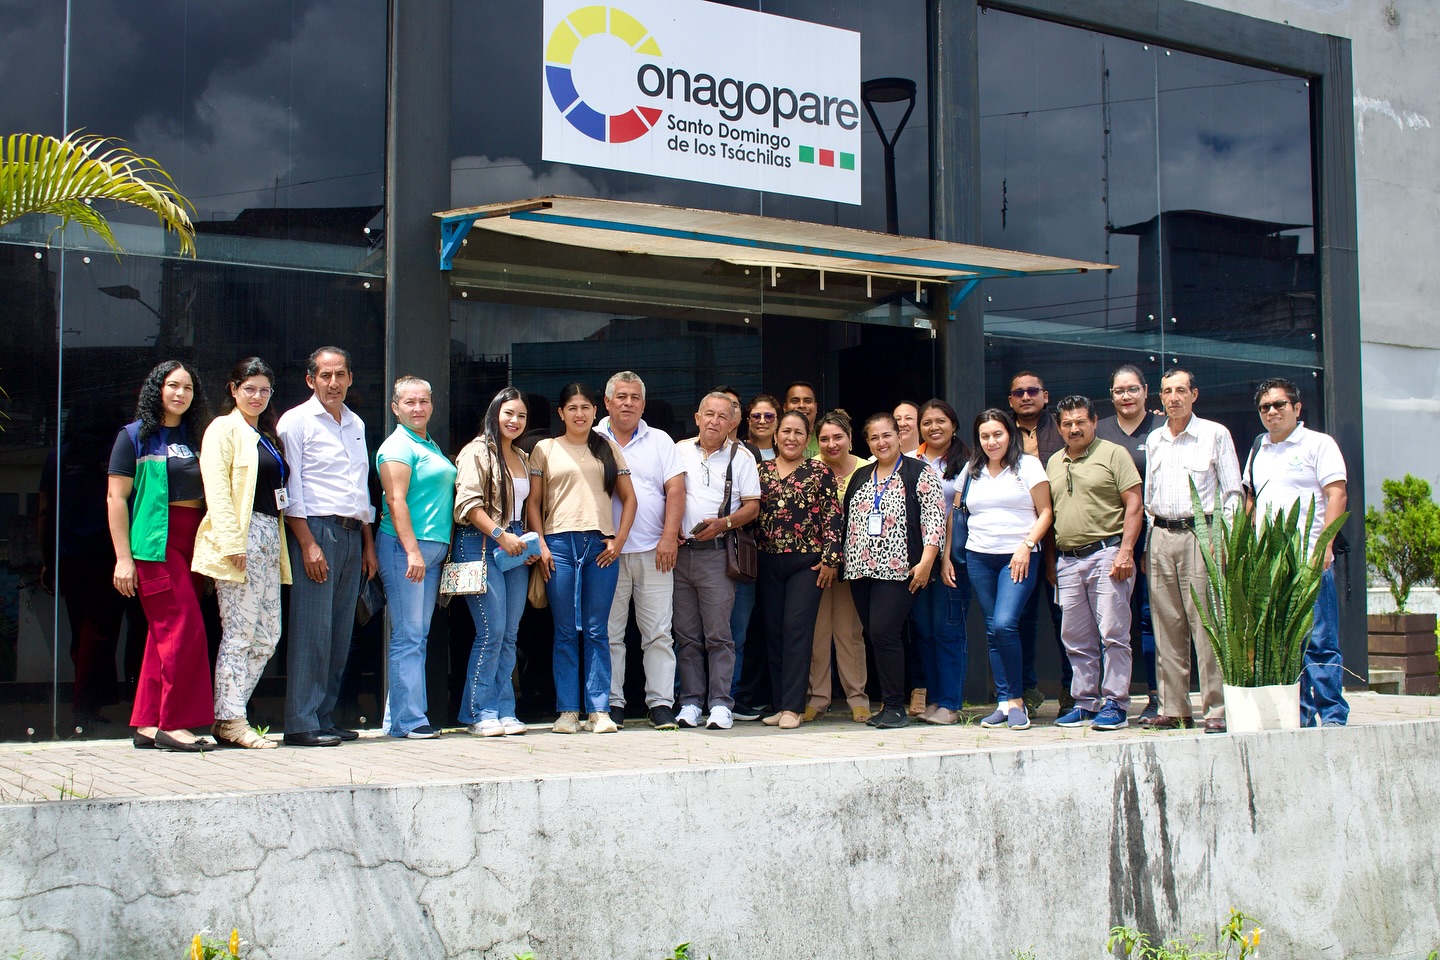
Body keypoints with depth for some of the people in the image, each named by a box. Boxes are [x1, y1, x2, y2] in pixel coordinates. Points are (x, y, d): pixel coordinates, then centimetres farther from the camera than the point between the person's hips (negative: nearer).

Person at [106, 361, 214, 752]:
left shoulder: (194, 438, 16)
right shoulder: (135, 436, 0)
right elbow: (116, 497, -3)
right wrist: (123, 557, -10)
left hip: (191, 543, 6)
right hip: (156, 544, -6)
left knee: (165, 635, 7)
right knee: (185, 629, -14)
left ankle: (147, 724, 12)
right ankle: (174, 724, -8)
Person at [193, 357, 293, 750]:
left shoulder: (267, 435, 22)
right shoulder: (224, 429, -2)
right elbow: (217, 490, -12)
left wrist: (277, 543, 13)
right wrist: (232, 542, -20)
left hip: (269, 537, 8)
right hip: (241, 538, -8)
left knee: (268, 635, 7)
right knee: (240, 632, -6)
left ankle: (230, 714, 14)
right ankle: (230, 721, 0)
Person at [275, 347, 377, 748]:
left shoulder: (357, 424, 18)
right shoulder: (295, 421, -2)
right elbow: (290, 488, -8)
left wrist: (369, 545, 18)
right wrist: (308, 544, -15)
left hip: (352, 535, 7)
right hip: (315, 531, -7)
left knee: (340, 635, 7)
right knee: (312, 631, -9)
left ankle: (324, 717, 13)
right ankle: (301, 725, -7)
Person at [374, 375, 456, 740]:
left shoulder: (432, 446, 20)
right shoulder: (397, 446, -7)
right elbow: (396, 500, -15)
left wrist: (445, 550, 20)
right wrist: (412, 551, -22)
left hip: (433, 549, 9)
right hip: (404, 548, -9)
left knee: (417, 636, 8)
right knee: (407, 636, -8)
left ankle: (398, 718, 12)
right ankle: (408, 719, -6)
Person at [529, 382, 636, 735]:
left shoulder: (608, 449, 14)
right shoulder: (545, 449, 10)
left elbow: (629, 497, 14)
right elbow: (533, 501, 7)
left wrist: (620, 539, 2)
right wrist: (540, 544, -4)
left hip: (601, 546, 1)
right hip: (559, 544, -1)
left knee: (597, 632, 0)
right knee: (565, 632, 1)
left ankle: (599, 710, 2)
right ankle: (567, 711, 5)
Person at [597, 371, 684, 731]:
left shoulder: (660, 441, 11)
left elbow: (675, 490, 4)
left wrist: (669, 537, -8)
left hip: (654, 552, 1)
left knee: (659, 632, -1)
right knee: (608, 632, 1)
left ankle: (661, 704, 3)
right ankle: (612, 704, 7)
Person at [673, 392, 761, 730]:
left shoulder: (741, 456, 6)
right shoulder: (679, 451, 12)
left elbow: (752, 506, 3)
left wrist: (724, 523, -13)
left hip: (716, 553, -2)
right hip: (679, 551, 3)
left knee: (718, 634, -6)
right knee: (686, 635, 5)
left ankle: (720, 704, -3)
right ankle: (690, 702, 10)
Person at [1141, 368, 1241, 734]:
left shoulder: (1215, 434, 3)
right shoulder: (1153, 440, 16)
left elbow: (1233, 492, 1)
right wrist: (1150, 537, 14)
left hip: (1199, 534, -5)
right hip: (1161, 536, 5)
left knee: (1206, 625, -9)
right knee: (1167, 625, 4)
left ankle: (1217, 710, -7)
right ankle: (1172, 708, 9)